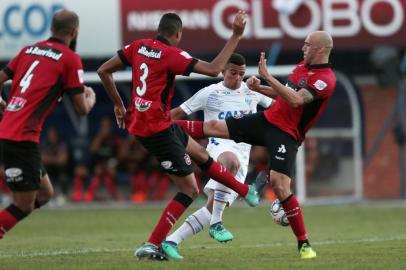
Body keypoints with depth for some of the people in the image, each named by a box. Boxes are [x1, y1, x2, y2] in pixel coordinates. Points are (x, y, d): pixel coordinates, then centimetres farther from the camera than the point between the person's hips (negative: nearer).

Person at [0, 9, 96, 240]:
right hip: (23, 139, -8)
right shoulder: (70, 59, -3)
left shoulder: (29, 50, 16)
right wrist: (91, 97, 19)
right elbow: (82, 109, -3)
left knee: (44, 194, 17)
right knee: (24, 205, -2)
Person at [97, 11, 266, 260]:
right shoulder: (171, 54, -18)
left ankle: (248, 192, 42)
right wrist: (236, 36, -17)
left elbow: (104, 71, 7)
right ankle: (151, 246, -8)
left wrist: (119, 104, 17)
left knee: (200, 153, 26)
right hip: (158, 128, -9)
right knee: (190, 190, -2)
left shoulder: (139, 47, 4)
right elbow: (214, 69, -23)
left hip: (139, 121, 9)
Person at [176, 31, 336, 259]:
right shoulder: (303, 66, 11)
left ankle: (304, 244, -10)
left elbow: (295, 100, -32)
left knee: (280, 186, -21)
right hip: (266, 120, 8)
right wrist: (260, 88, 6)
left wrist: (267, 75, -31)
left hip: (286, 134, -8)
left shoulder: (326, 79, -18)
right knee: (213, 127, 9)